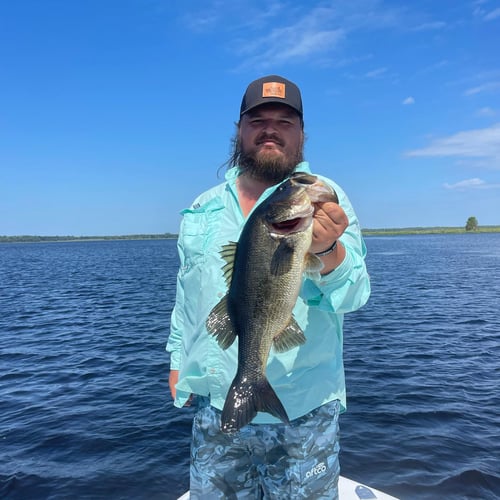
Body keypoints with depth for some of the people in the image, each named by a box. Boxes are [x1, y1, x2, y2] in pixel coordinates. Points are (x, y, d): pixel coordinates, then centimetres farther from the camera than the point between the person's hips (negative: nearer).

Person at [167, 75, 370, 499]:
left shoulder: (325, 197, -6)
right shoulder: (203, 209, 6)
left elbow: (354, 295, -17)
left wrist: (327, 249, -36)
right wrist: (178, 360, 12)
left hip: (303, 410, -3)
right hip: (215, 405, 4)